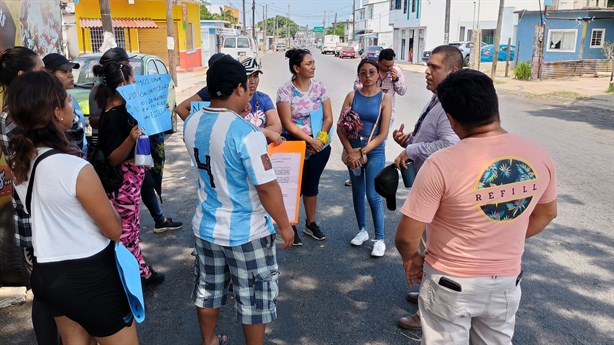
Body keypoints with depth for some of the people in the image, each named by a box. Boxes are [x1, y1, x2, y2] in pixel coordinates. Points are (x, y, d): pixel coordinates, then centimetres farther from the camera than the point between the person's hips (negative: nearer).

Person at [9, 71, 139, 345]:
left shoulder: (19, 162, -2)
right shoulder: (76, 169, -26)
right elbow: (115, 230, -14)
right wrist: (107, 205, 3)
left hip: (46, 273, 8)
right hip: (88, 277, -8)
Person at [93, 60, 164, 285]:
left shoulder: (120, 109, 5)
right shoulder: (113, 116, -23)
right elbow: (112, 159, -25)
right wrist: (131, 138, -39)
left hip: (131, 178, 11)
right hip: (123, 181, -11)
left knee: (131, 229, 20)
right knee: (125, 233, 2)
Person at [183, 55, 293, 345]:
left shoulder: (192, 123, -3)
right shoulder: (246, 132, -25)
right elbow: (267, 187, -23)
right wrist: (284, 225, -10)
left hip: (206, 227, 7)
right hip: (246, 233, -7)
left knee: (208, 290, 24)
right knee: (255, 299, 13)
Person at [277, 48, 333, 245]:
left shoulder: (319, 87, 0)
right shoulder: (285, 91, -11)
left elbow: (328, 117, -1)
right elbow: (288, 123, -16)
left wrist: (321, 137, -16)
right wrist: (310, 140, -21)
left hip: (320, 147, 4)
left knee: (312, 185, 17)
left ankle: (311, 224, 33)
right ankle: (291, 227, 23)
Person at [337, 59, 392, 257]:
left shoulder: (384, 98, -6)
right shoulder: (352, 96, 0)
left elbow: (383, 134, -9)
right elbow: (340, 128, -3)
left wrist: (362, 152, -14)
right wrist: (350, 151, -15)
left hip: (374, 151, -3)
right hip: (352, 150, 3)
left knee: (373, 196, -4)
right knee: (357, 193, 13)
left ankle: (380, 239, 8)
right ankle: (362, 230, 31)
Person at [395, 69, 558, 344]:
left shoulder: (442, 164, -27)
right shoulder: (539, 156, -10)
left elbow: (407, 237, -22)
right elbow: (546, 214, 8)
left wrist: (410, 258, 0)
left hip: (451, 283, -4)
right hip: (507, 281, 4)